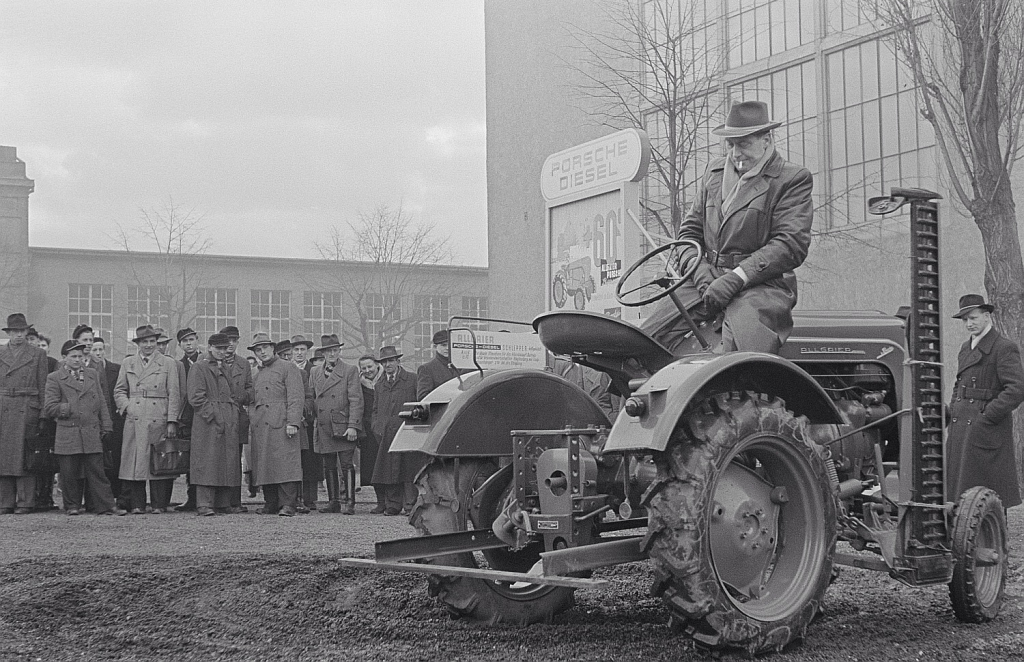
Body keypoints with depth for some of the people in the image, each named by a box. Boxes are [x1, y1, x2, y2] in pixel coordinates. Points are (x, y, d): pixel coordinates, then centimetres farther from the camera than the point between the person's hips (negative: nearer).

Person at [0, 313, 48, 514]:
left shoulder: (37, 354, 9)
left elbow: (42, 386, 7)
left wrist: (42, 412, 0)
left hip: (27, 409, -2)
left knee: (25, 456, -4)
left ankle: (25, 502, -1)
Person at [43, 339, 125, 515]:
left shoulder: (92, 375, 18)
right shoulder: (54, 378, 5)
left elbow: (102, 402, 17)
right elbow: (49, 407, 0)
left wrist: (106, 426, 10)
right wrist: (68, 408, -8)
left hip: (92, 434, 2)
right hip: (67, 434, -2)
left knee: (96, 471, -1)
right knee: (70, 473, 2)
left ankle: (106, 506, -1)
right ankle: (72, 506, 14)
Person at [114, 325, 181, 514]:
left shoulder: (168, 363, 8)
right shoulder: (128, 363, 15)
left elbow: (174, 394, 4)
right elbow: (119, 391, 18)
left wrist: (172, 421, -4)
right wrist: (126, 406, -1)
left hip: (159, 420, -2)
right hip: (134, 420, 2)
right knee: (135, 461, -1)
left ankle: (159, 504, 3)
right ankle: (137, 504, 3)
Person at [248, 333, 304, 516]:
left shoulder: (288, 367, 2)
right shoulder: (258, 374, 24)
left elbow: (296, 396, -6)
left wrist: (293, 422, -16)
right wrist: (252, 424, 17)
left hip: (281, 424, -7)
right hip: (260, 427, 7)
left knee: (285, 465, -12)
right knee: (264, 466, 5)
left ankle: (287, 505, -13)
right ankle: (271, 503, 11)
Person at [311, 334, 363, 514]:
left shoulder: (350, 371, 0)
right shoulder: (315, 373, 15)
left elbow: (356, 400, -5)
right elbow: (312, 400, 18)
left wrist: (352, 426, -13)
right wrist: (314, 420, 7)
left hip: (344, 428, -5)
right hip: (324, 429, 5)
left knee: (346, 464, -7)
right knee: (329, 466, 8)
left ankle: (348, 502, -5)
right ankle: (334, 501, 16)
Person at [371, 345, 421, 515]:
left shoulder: (412, 380, 5)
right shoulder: (379, 385, 19)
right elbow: (376, 410, 24)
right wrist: (377, 426, 8)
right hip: (386, 434, 4)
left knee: (409, 469, -6)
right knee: (389, 471, 1)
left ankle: (411, 505, -3)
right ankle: (392, 506, 7)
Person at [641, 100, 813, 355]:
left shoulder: (793, 179, 1)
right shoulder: (714, 171, 20)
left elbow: (791, 244, -9)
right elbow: (690, 228, 22)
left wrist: (736, 277, -19)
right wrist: (697, 266, -1)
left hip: (762, 284, -5)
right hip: (708, 279, 6)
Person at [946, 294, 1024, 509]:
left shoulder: (1004, 348, -9)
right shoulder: (966, 347, 17)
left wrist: (986, 417, -17)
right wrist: (953, 411, 13)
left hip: (985, 430, -8)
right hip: (960, 428, 8)